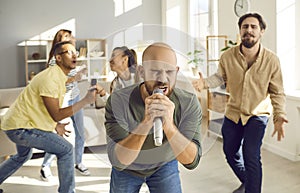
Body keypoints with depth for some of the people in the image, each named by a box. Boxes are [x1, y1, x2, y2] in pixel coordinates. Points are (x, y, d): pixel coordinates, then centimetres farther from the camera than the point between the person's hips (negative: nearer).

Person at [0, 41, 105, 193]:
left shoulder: (59, 76, 9)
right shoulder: (51, 78, -24)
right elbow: (57, 115, -26)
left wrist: (56, 125, 9)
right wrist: (86, 100, -29)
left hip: (17, 123, 11)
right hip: (20, 128, -11)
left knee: (23, 156, 34)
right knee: (66, 150, -12)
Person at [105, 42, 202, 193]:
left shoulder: (189, 103, -25)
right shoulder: (118, 101, -29)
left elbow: (191, 161, -29)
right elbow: (118, 161, -34)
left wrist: (169, 125, -46)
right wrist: (146, 123, -49)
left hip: (165, 165, 1)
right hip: (126, 168, 0)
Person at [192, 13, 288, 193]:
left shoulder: (271, 60, -18)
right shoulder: (228, 56, -14)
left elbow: (278, 93, -9)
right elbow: (221, 76, 7)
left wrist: (279, 116, -23)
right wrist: (205, 82, -13)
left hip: (258, 113, -4)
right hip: (233, 112, 4)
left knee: (251, 155, -20)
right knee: (231, 152, 18)